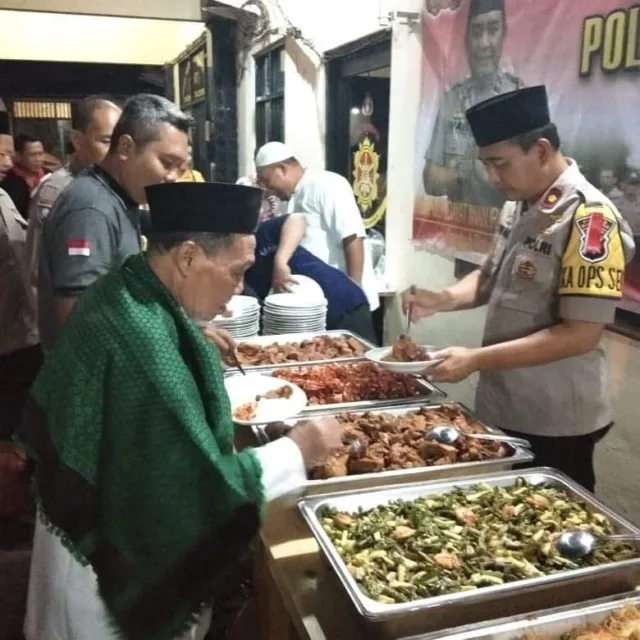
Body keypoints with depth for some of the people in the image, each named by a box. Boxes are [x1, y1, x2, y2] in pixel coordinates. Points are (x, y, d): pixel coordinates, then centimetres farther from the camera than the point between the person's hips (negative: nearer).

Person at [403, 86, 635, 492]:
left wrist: (477, 360, -26)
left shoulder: (589, 218, -21)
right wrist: (445, 299, -5)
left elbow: (581, 335, -24)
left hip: (554, 422, -8)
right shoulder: (518, 204, 3)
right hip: (501, 406, 8)